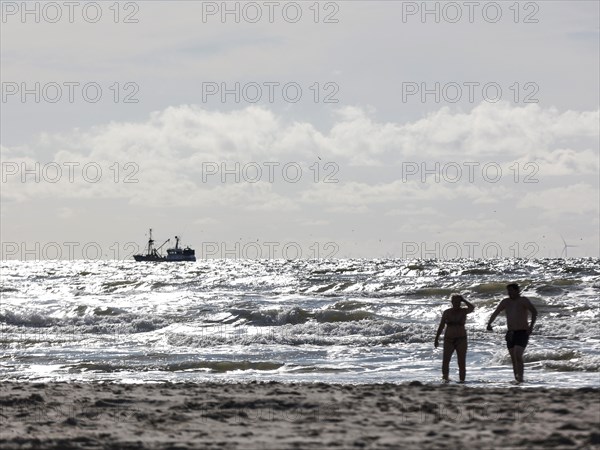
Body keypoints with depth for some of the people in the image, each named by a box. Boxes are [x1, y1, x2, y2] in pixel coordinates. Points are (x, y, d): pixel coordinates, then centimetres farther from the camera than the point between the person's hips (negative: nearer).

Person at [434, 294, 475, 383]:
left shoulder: (463, 311, 2)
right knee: (446, 360, -9)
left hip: (461, 339, -1)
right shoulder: (447, 312, 5)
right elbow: (441, 326, 9)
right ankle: (445, 377, 11)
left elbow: (472, 308, -20)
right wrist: (437, 338, 6)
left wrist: (464, 300, -9)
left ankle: (462, 380, -1)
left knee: (462, 362, -4)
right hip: (449, 340, 1)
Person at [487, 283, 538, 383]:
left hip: (522, 333, -7)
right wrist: (489, 324, 5)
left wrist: (531, 325, -31)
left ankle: (520, 377, -24)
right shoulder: (506, 302, 12)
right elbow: (495, 313, 21)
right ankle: (517, 379, 11)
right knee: (513, 359, 5)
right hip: (510, 334, 7)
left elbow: (534, 311, -19)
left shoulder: (523, 300, -8)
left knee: (518, 356, -23)